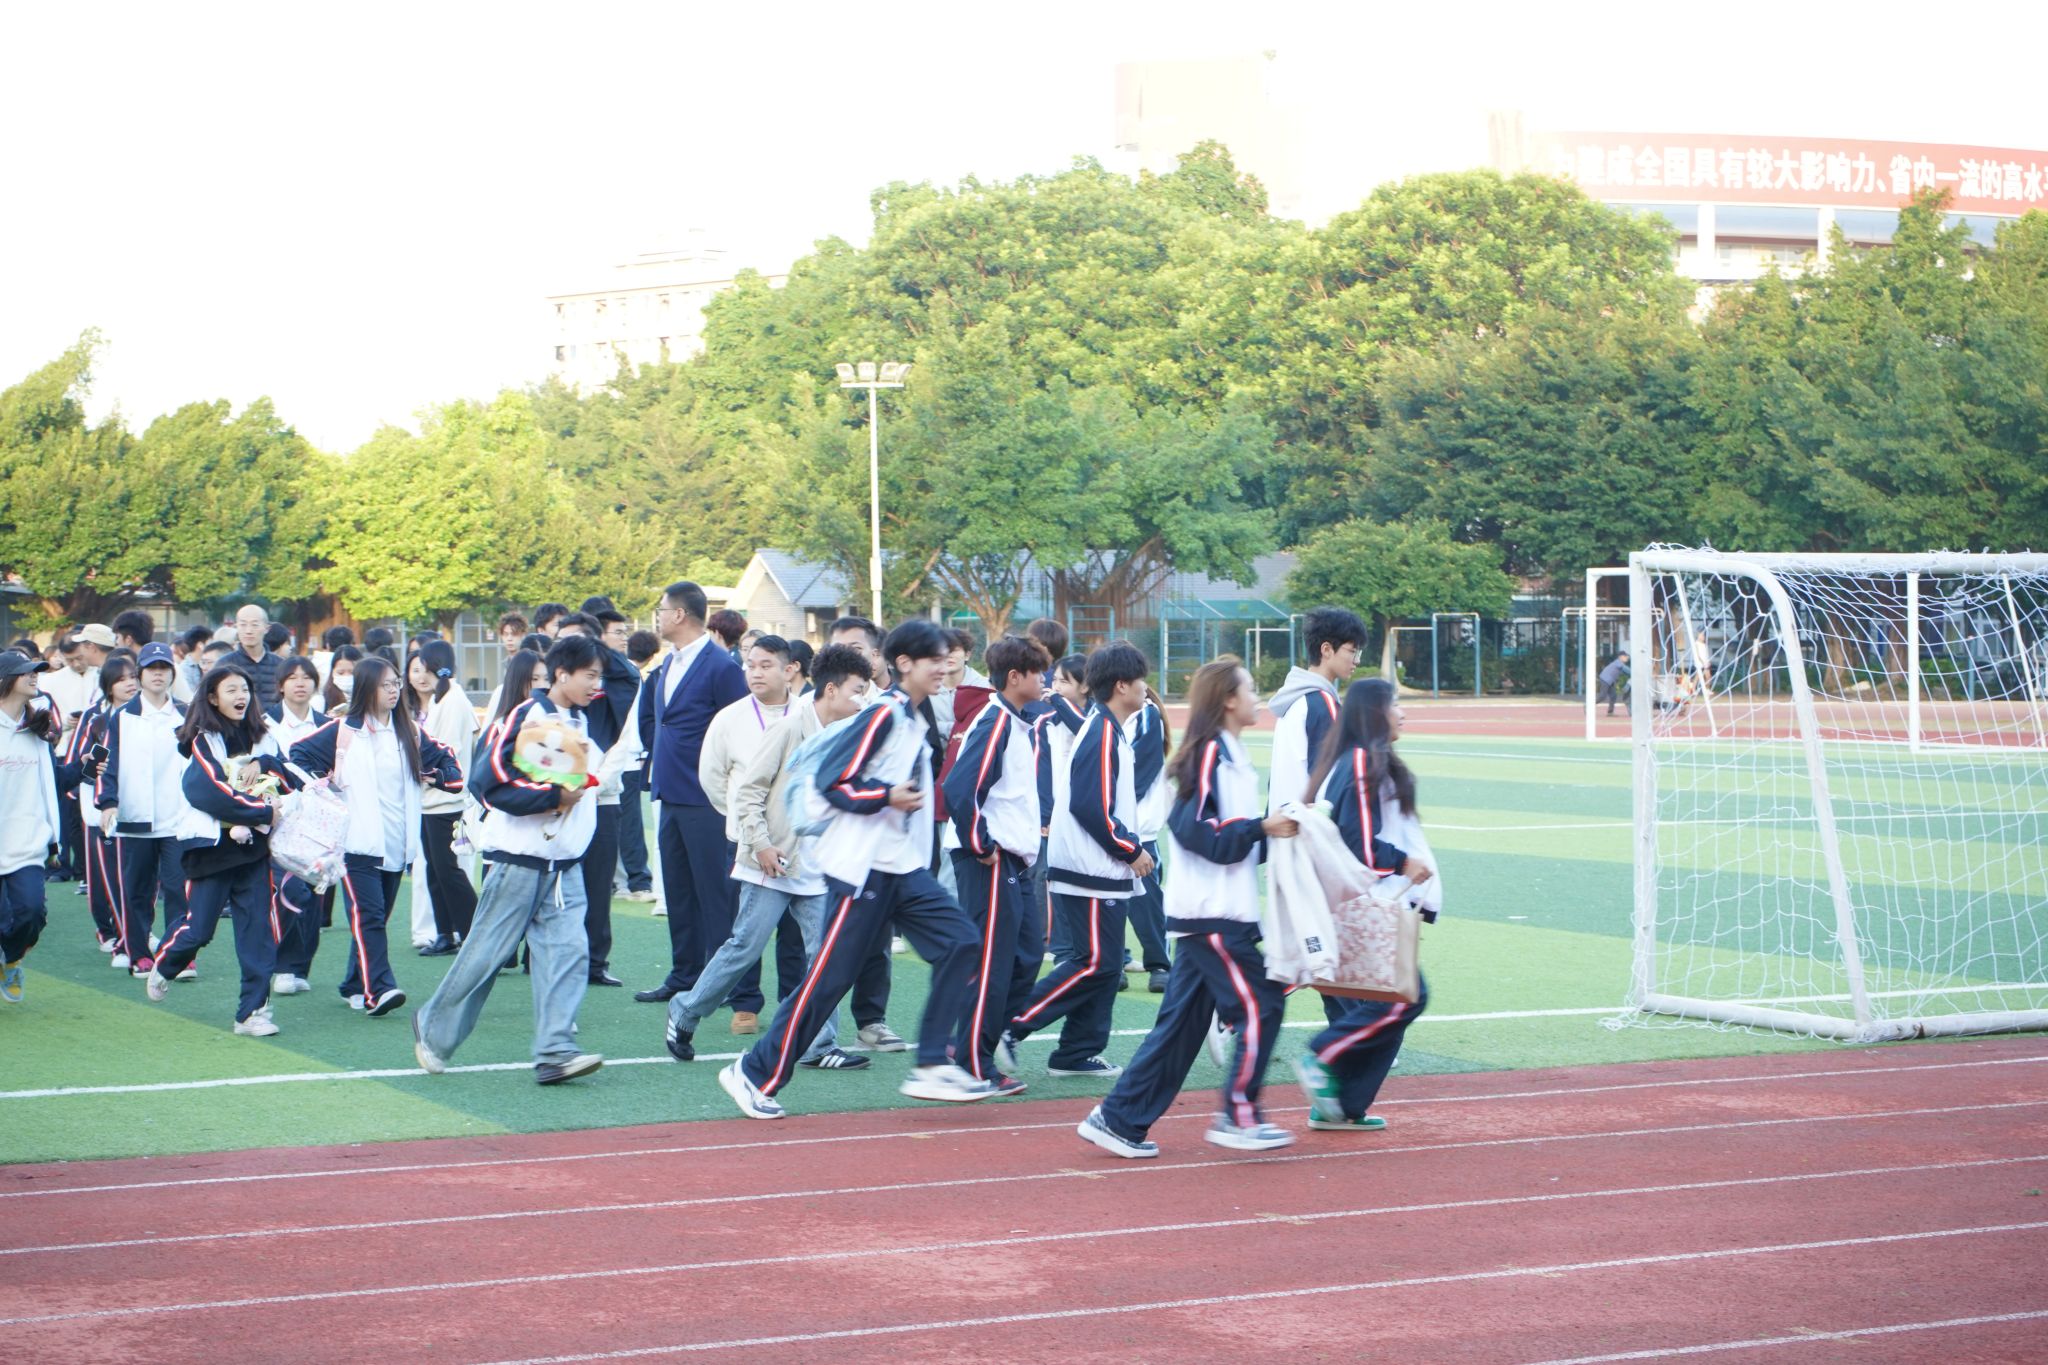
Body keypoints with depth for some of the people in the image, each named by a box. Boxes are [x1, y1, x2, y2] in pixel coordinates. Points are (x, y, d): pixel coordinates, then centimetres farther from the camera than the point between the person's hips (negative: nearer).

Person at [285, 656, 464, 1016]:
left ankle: (355, 987, 19)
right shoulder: (342, 730, 1)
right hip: (357, 843, -5)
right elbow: (298, 756, 4)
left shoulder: (409, 733, 14)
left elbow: (445, 758, 24)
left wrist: (442, 778, 6)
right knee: (367, 917, -15)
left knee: (376, 918, 9)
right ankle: (377, 990, -23)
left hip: (396, 846, 5)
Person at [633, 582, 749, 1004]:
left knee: (715, 891, -4)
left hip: (707, 800, -9)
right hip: (672, 795, 9)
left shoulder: (721, 666, -13)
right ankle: (684, 976, 20)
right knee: (678, 890, 13)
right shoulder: (667, 665, 13)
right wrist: (659, 763, 14)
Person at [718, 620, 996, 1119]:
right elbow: (832, 780, -17)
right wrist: (887, 796, -24)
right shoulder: (882, 714, -14)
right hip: (863, 867, -9)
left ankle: (932, 1066, -3)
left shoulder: (915, 720, 13)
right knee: (828, 976, -6)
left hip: (905, 867, 9)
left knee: (958, 942, -5)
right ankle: (755, 1074, 6)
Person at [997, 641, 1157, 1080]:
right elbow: (1091, 807, -23)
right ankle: (1009, 1028, -8)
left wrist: (1129, 845, 12)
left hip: (1102, 873, 10)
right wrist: (1131, 849, -13)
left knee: (1104, 964, 11)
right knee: (1094, 962, -9)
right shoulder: (1102, 733, -16)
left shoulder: (1109, 731, 16)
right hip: (1091, 873, -10)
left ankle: (1078, 1053, 15)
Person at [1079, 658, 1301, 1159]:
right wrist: (1261, 828, -21)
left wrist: (1273, 831, 8)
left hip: (1213, 912, 10)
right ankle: (1239, 1116, 2)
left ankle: (1119, 1119, 11)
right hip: (1212, 914, -10)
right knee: (1260, 1005, -6)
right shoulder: (1210, 754, -13)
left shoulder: (1229, 754, 17)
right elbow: (1201, 833, -20)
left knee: (1183, 1020, 9)